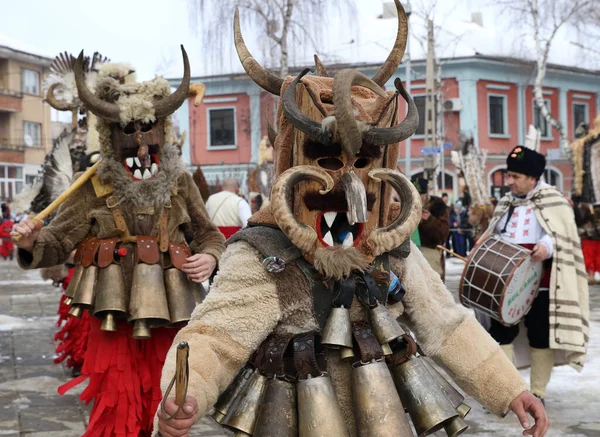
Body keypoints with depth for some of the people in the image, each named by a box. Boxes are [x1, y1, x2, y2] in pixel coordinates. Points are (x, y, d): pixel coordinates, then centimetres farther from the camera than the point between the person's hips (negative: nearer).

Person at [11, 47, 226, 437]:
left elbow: (210, 235, 11)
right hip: (115, 318, -2)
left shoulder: (180, 183, 3)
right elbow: (58, 242, -3)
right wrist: (33, 244, -25)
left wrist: (210, 257, -11)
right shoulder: (95, 189, -1)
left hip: (168, 317, 2)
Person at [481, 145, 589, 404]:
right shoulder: (505, 204, 12)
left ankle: (537, 392, 17)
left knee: (540, 336, 4)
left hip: (541, 284, -5)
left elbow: (567, 238, -10)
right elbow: (493, 235, 24)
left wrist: (548, 246, -28)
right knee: (501, 332, 2)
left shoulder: (554, 203, -5)